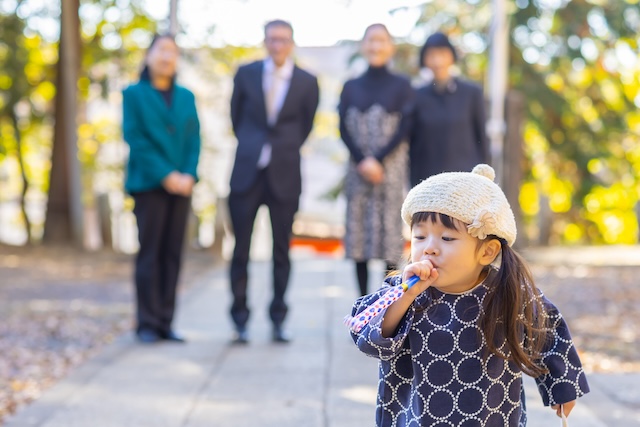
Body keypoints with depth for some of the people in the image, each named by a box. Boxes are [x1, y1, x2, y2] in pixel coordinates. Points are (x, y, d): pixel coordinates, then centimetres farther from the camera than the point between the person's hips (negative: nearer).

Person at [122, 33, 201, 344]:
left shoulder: (186, 97, 16)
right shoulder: (134, 94, 4)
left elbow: (194, 140, 10)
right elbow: (135, 139, -6)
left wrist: (189, 175, -7)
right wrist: (165, 175, -14)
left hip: (181, 186, 4)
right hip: (148, 184, -4)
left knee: (172, 254, 3)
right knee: (150, 253, -5)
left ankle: (165, 322, 7)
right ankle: (147, 324, -1)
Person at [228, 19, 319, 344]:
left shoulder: (307, 82, 0)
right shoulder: (246, 74, 3)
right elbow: (236, 115, 13)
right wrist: (251, 146, 12)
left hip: (285, 174, 0)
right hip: (247, 172, 0)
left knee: (281, 250, 5)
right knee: (241, 250, 0)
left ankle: (278, 320, 13)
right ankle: (240, 320, 8)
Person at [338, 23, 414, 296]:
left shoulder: (401, 86, 6)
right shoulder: (351, 87, 11)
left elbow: (404, 128, -2)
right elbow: (344, 129, 4)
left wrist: (378, 161, -12)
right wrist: (363, 161, -11)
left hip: (391, 168, -2)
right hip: (357, 169, 2)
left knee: (389, 230, -6)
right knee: (358, 233, 0)